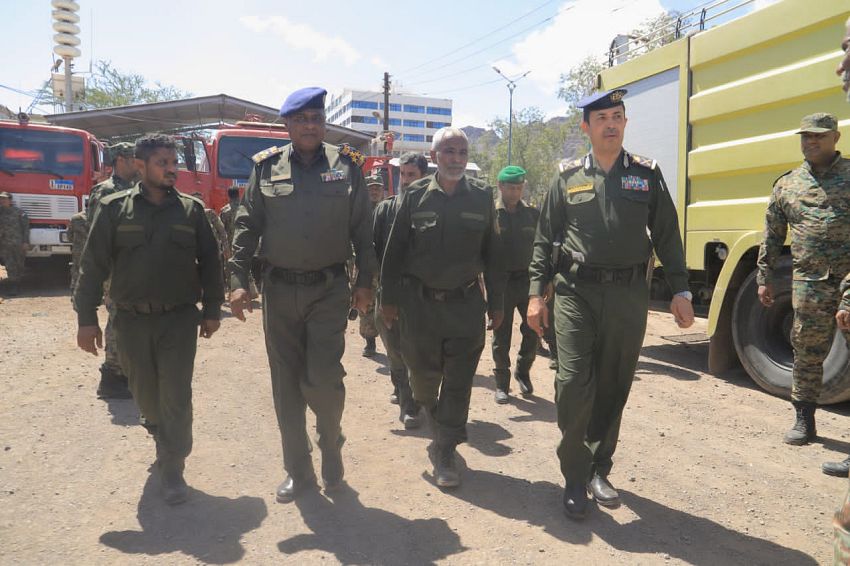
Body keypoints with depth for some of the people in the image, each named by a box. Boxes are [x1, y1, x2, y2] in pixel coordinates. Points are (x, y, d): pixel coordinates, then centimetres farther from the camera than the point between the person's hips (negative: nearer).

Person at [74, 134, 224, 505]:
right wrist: (86, 318, -4)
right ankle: (164, 440, 41)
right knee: (145, 393, 14)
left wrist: (212, 310, 3)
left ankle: (172, 468, 9)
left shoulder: (191, 210, 2)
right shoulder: (114, 208, -1)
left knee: (176, 395, -3)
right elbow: (93, 265, -1)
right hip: (132, 320, 1)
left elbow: (209, 262, 5)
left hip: (180, 318, -1)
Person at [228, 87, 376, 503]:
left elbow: (362, 229, 4)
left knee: (322, 377, -8)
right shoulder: (267, 168, 5)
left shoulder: (346, 166, 3)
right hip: (279, 291, 2)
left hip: (329, 290, -2)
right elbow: (247, 226, 5)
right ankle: (298, 471, 24)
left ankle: (331, 442, 25)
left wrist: (365, 281, 0)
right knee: (286, 385, 8)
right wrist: (238, 280, -3)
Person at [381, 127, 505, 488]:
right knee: (423, 374, 13)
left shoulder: (482, 196, 2)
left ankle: (445, 451, 17)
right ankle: (434, 418, 46)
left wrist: (496, 303, 5)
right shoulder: (415, 195, 1)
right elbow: (394, 250, 3)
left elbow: (493, 253, 5)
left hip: (466, 303, 0)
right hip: (419, 301, 0)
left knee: (458, 383, 2)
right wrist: (388, 299, 1)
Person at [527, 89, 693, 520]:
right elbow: (545, 240, 7)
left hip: (629, 295, 1)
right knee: (573, 384, -8)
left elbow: (667, 237, 9)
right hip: (575, 293, -1)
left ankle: (599, 470, 26)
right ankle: (575, 478, 9)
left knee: (613, 388, 9)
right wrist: (536, 294, 0)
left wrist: (680, 292, 3)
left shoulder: (646, 174, 8)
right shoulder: (567, 177, 7)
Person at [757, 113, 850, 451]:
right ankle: (804, 421, 20)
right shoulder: (786, 185, 12)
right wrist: (765, 277, 13)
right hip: (810, 283, 2)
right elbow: (772, 237, 16)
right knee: (807, 353, 7)